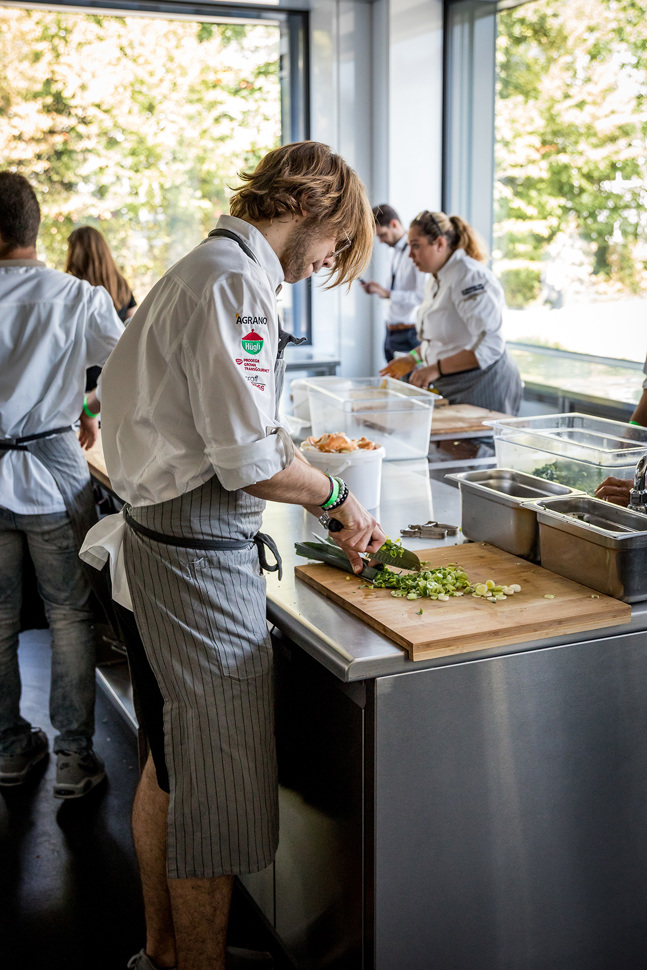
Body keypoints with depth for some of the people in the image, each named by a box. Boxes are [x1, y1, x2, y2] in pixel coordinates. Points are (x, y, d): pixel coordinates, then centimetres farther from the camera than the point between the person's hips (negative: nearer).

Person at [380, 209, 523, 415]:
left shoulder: (470, 276, -19)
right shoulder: (435, 280, 12)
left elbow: (489, 345, -27)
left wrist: (437, 369, -29)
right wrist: (413, 359, 16)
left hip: (482, 387, -9)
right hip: (449, 388, 9)